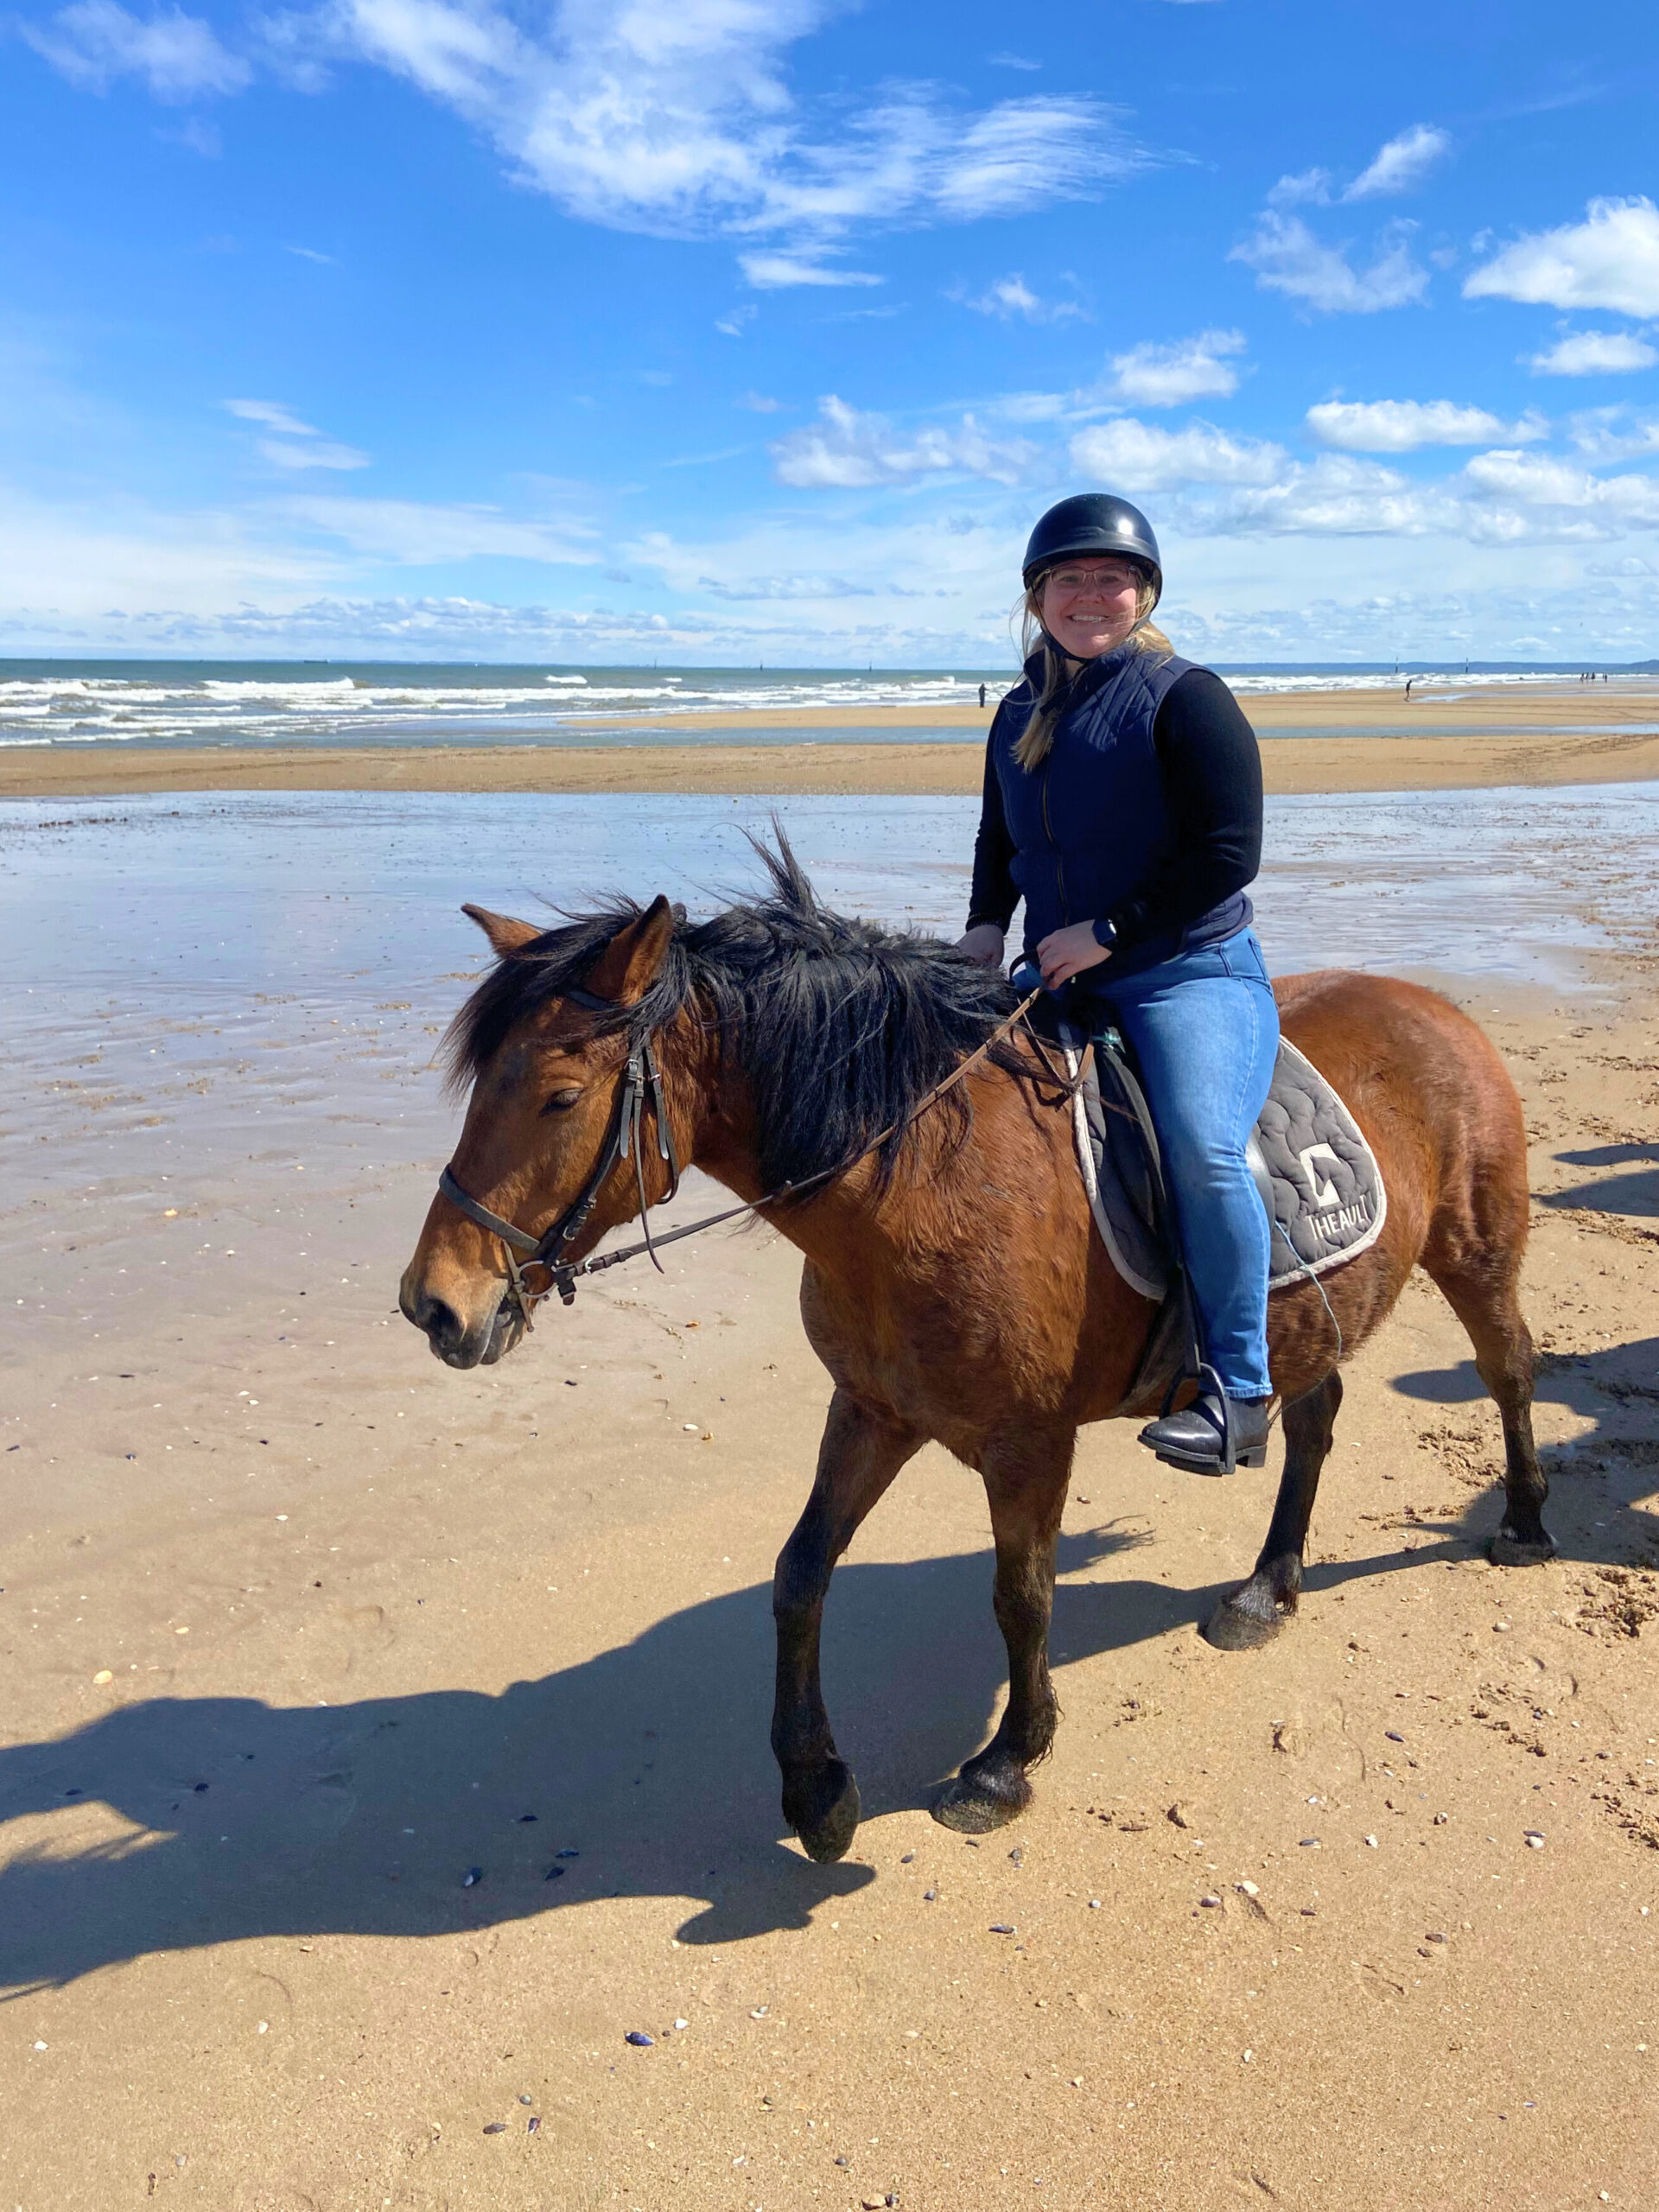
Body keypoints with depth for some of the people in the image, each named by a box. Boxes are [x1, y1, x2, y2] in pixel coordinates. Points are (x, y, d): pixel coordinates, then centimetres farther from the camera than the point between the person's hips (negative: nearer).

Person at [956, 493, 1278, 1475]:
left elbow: (1227, 855, -14)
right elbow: (1000, 842, 25)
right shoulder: (1021, 714, 13)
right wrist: (986, 925, 5)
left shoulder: (1186, 697, -7)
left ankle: (1238, 1389, -13)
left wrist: (1105, 933, -17)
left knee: (1202, 1149, -29)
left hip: (1190, 973, -7)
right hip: (1059, 983, 7)